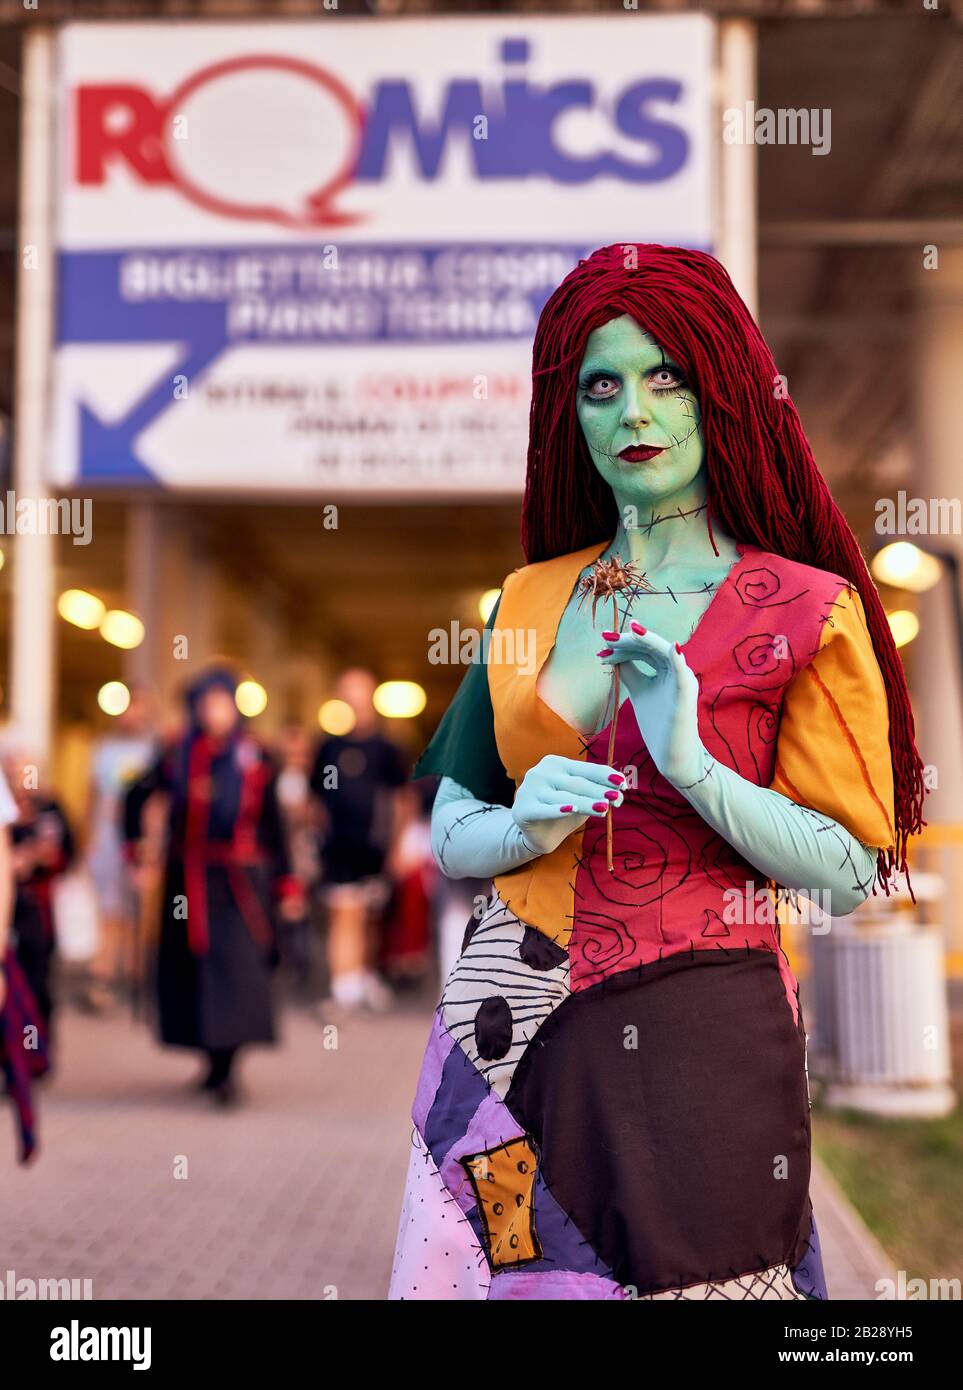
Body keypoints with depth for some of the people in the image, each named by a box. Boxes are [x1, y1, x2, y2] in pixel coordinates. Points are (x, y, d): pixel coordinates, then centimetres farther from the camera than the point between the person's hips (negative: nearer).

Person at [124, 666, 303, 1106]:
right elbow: (137, 795, 16)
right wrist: (136, 849, 9)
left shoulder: (256, 760, 1)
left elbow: (273, 827, 4)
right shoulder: (178, 757, 3)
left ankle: (227, 1068, -10)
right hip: (189, 882, 2)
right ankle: (215, 1062, 22)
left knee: (236, 966, -12)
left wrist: (286, 885, 3)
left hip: (240, 880, -2)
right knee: (192, 966, 6)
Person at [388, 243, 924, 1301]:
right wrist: (528, 826, -12)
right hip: (515, 1025, 3)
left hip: (700, 1026, -3)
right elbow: (450, 834, 10)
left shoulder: (807, 610, -3)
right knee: (511, 1273, 7)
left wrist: (692, 767, -20)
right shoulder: (532, 600, 9)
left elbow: (850, 871, -7)